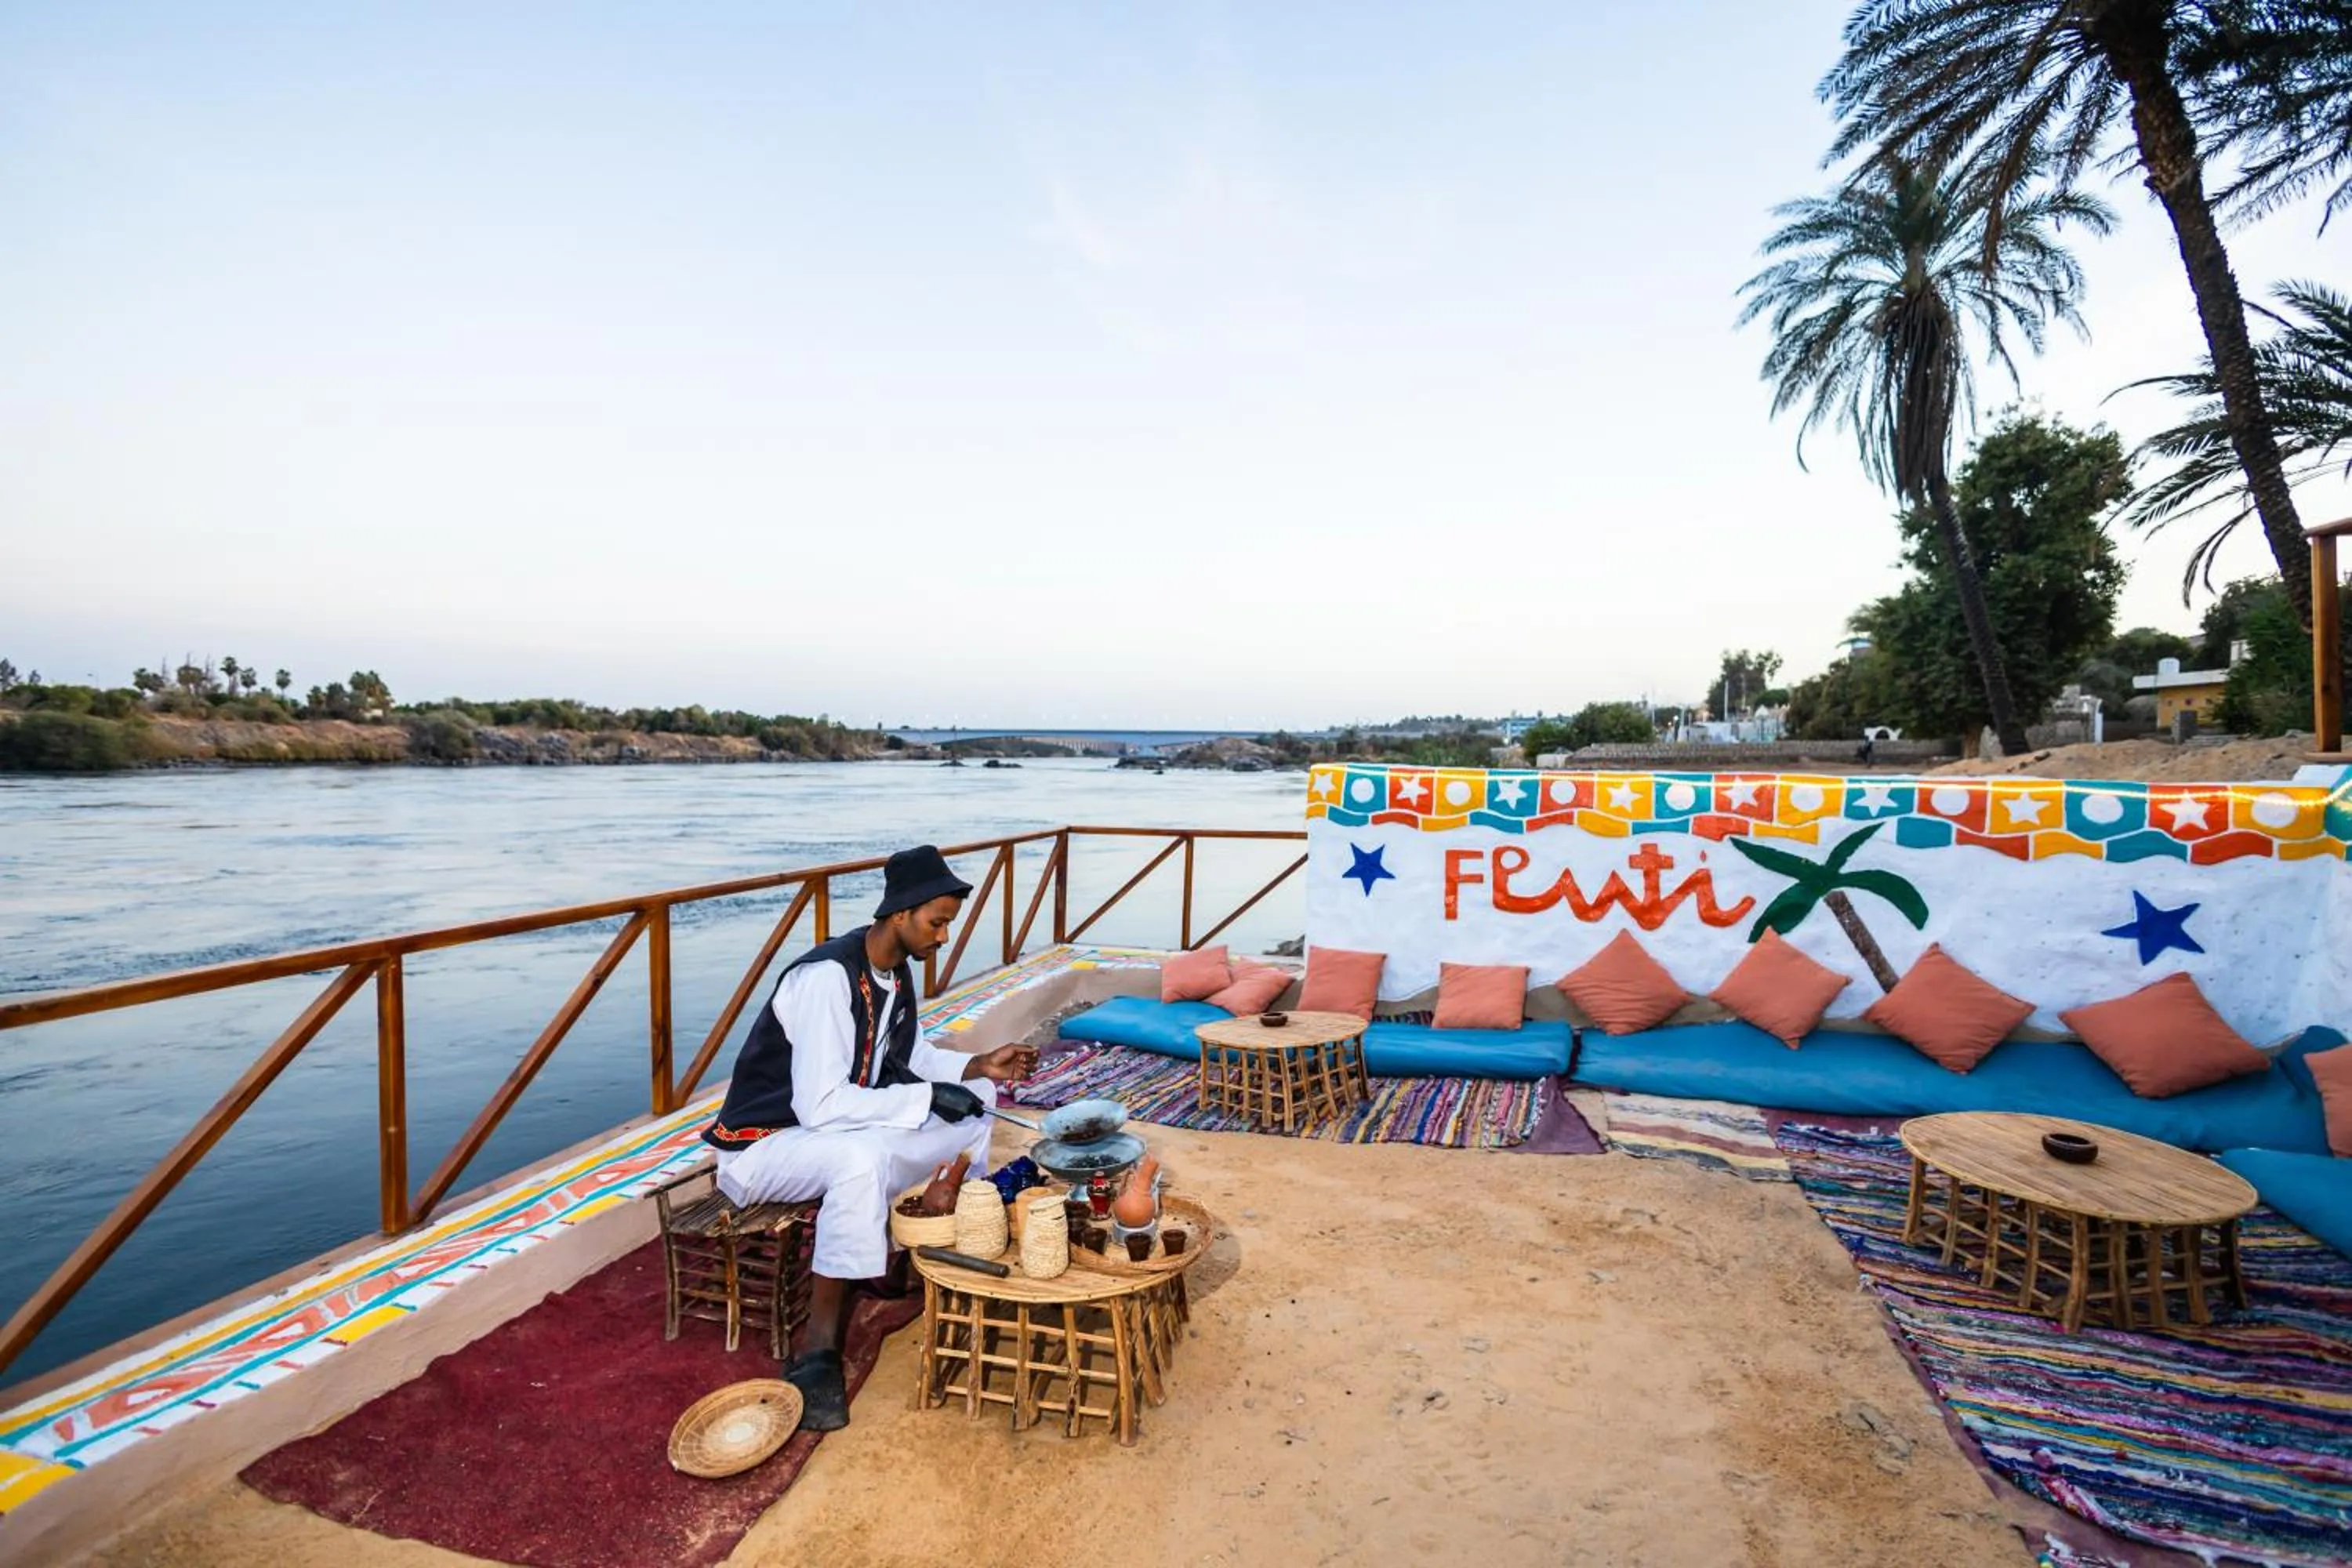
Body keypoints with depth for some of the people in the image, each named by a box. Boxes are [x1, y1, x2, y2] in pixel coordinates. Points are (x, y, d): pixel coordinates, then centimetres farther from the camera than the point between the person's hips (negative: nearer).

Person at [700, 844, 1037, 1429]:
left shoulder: (898, 971, -1)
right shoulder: (826, 977, -29)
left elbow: (910, 1058, 13)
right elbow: (820, 1106, -33)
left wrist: (979, 1067, -3)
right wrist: (926, 1098, -28)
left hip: (846, 1134, 9)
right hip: (764, 1144, -8)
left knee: (971, 1112, 2)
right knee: (861, 1157, -39)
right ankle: (817, 1351, -24)